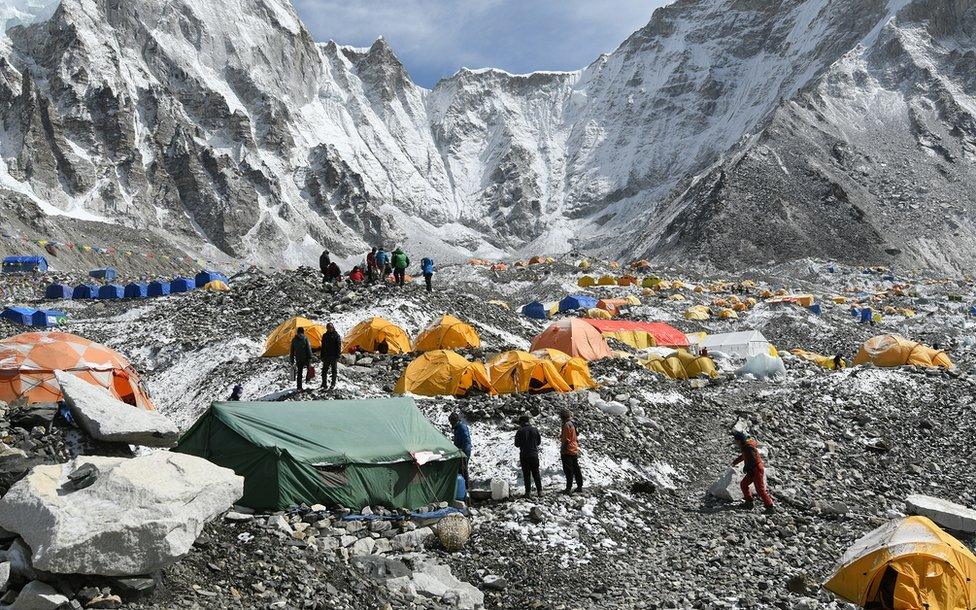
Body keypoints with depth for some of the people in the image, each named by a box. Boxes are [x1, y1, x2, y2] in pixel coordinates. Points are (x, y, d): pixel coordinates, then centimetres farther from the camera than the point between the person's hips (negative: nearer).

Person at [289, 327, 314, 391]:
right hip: (305, 359, -4)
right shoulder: (305, 339, -8)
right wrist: (310, 358, -4)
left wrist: (292, 360, 16)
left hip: (298, 359, 4)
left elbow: (292, 351, 9)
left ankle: (299, 387, 8)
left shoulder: (294, 340, 4)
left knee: (299, 372, 8)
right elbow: (308, 349, -9)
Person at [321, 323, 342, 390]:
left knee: (334, 371, 4)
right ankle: (324, 384, 11)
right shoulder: (325, 336, 9)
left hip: (334, 356, -4)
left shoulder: (336, 335, -5)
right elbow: (323, 347, 14)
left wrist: (338, 356, -13)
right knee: (324, 370, 3)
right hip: (326, 356, 4)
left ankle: (333, 384, 10)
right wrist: (322, 356, 9)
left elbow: (338, 346, -6)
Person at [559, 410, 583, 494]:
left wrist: (563, 450, -15)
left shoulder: (567, 425, -15)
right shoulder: (573, 424, 14)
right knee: (576, 469, 13)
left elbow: (565, 439, -18)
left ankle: (568, 488, -7)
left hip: (568, 451, -9)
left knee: (568, 470, -7)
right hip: (575, 451, 9)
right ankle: (580, 486, 17)